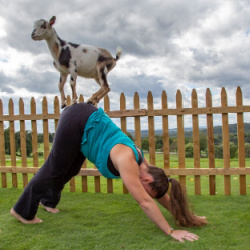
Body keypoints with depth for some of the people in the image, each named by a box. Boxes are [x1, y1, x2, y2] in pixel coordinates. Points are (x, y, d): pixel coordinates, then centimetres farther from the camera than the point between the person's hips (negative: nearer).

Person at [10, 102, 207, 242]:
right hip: (78, 120, -8)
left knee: (70, 170, 21)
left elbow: (160, 195, 4)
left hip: (87, 122, 8)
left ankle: (48, 200, 45)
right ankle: (23, 211, 19)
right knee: (55, 168, 2)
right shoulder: (127, 161, -30)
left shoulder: (141, 163, -7)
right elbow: (145, 202, -32)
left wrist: (184, 216, 6)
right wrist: (171, 231, -28)